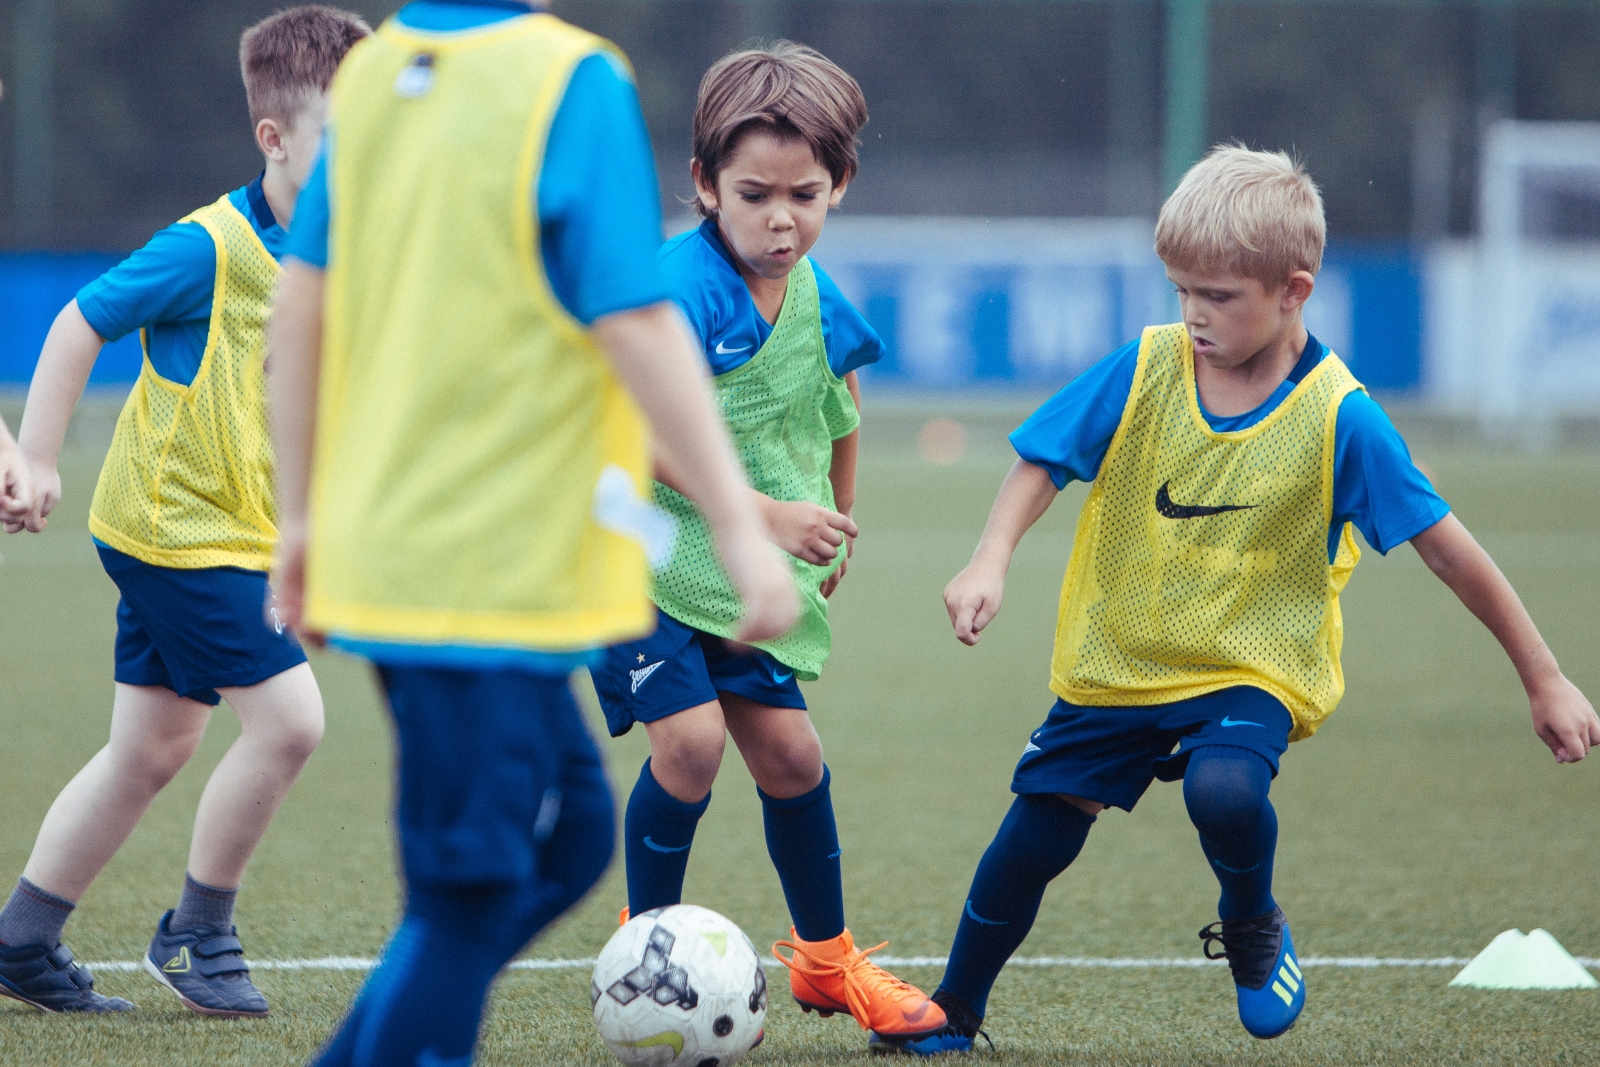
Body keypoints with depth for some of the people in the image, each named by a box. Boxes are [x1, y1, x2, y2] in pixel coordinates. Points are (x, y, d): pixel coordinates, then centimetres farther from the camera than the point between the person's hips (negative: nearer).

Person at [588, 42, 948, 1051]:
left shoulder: (816, 298, 0)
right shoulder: (683, 284, -22)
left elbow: (839, 411, 20)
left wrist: (837, 526, 25)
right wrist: (770, 514, -30)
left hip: (749, 572, 6)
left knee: (789, 749, 8)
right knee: (691, 736, -18)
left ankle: (827, 960, 27)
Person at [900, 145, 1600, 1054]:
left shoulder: (1339, 418, -16)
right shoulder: (1143, 372, -9)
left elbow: (1445, 546, -12)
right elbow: (1043, 465, 0)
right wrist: (992, 563, -19)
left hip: (1250, 670, -3)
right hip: (1117, 662, 3)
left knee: (1225, 790, -32)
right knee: (1034, 834, 4)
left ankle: (1253, 928, 1)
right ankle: (954, 1013, 28)